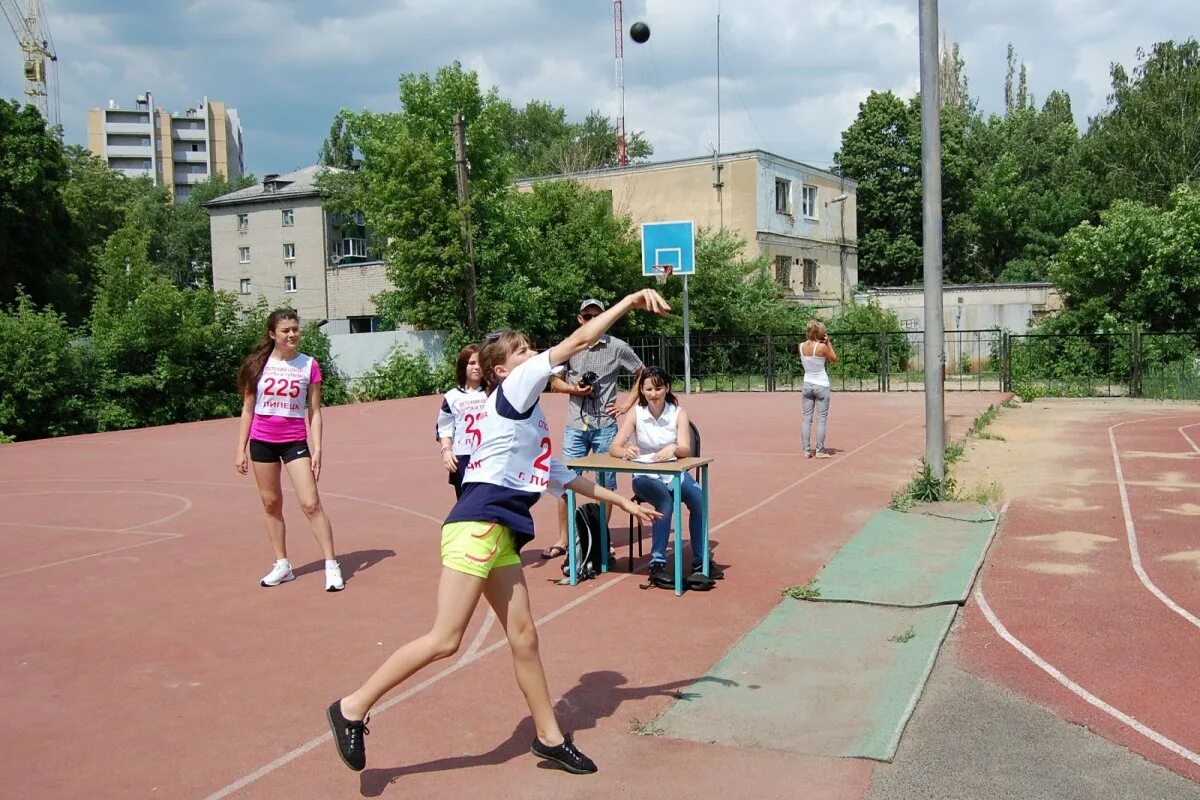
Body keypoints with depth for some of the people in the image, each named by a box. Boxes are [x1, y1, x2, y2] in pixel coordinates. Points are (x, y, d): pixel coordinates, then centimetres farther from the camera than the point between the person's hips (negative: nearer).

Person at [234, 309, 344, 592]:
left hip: (295, 441, -2)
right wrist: (241, 449, 3)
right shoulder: (259, 364, 1)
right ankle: (282, 566, 22)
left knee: (311, 503, -9)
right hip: (262, 441, 2)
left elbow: (314, 411, 0)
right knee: (271, 504, 10)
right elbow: (248, 408, 6)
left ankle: (332, 566, -4)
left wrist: (317, 449, -7)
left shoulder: (309, 365, -2)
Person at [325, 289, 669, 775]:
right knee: (445, 641, -9)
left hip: (499, 531, 10)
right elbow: (579, 340, -7)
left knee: (523, 635, 11)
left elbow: (561, 476, 31)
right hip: (477, 523, -10)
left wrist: (622, 501, 33)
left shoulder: (529, 417, 24)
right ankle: (353, 708, 3)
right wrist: (631, 300, -3)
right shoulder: (514, 389, -1)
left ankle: (549, 737, 20)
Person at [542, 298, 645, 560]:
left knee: (606, 484, 7)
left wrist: (628, 402, 1)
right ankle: (562, 540, 10)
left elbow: (643, 374, 8)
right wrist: (573, 388, -8)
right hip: (575, 426, 2)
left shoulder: (617, 347, -1)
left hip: (605, 425, -1)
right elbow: (554, 382, 11)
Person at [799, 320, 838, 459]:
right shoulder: (822, 346, -15)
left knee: (807, 418, 6)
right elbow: (834, 360, 0)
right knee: (821, 419, 2)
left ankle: (806, 450, 6)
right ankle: (819, 451, 4)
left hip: (807, 385, 5)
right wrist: (828, 342, -1)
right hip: (821, 385, -5)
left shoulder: (801, 346, 0)